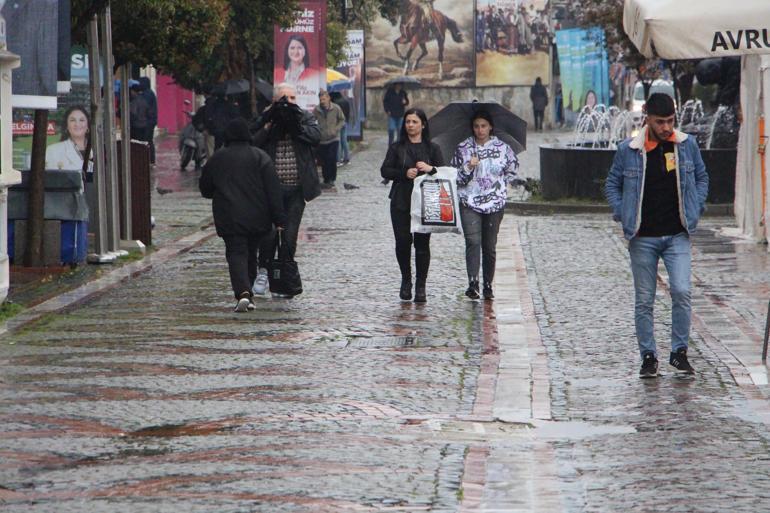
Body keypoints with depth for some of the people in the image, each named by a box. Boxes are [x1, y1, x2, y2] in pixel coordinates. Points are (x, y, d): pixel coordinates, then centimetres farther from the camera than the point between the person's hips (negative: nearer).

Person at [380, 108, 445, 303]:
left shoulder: (432, 148, 7)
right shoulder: (397, 147, 7)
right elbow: (385, 170, 3)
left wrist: (430, 169, -16)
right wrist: (404, 173, -13)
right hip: (401, 202, 1)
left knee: (422, 243, -3)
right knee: (403, 241, -2)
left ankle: (420, 287, 3)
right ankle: (406, 281, 19)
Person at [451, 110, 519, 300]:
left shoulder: (502, 148, 5)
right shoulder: (463, 148, 5)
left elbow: (512, 170, 19)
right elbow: (455, 176, 4)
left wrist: (500, 183, 8)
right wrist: (468, 167, -13)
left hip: (495, 202, 1)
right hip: (469, 201, -1)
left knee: (490, 245, 4)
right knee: (473, 241, -17)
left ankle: (488, 286, 13)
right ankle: (472, 283, -24)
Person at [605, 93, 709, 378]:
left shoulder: (687, 145, 2)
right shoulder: (629, 150, -3)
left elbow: (701, 178, 16)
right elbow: (612, 184, 10)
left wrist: (695, 210, 4)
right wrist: (623, 215, -2)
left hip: (677, 235, 0)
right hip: (643, 237, 0)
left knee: (681, 291, -14)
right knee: (644, 300, 4)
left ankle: (679, 352, 0)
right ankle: (648, 357, 14)